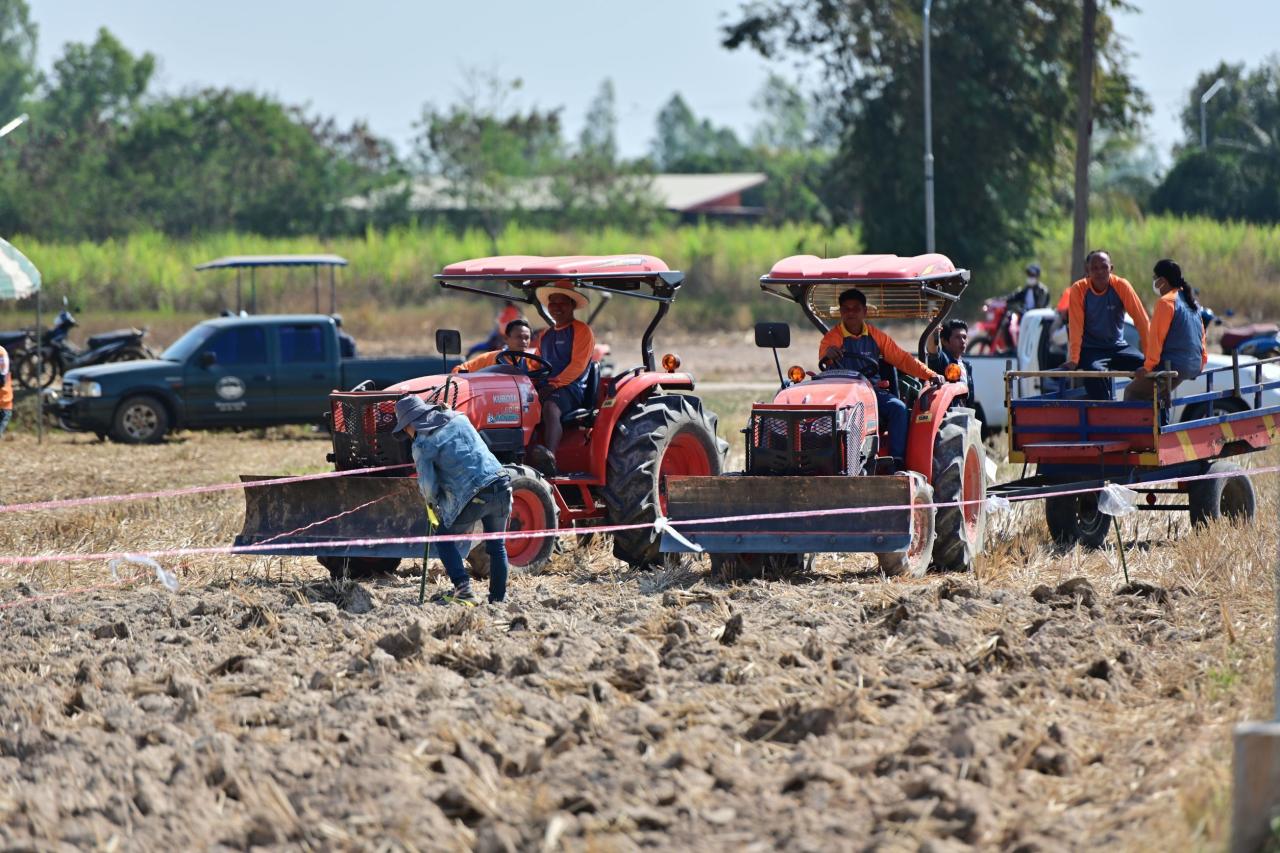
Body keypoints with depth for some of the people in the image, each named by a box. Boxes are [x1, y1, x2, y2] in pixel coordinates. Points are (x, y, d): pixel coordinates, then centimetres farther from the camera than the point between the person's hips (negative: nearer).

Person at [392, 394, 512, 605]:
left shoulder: (422, 444, -2)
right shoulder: (459, 419, 15)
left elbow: (428, 486, -3)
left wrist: (433, 502, 17)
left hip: (472, 496, -6)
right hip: (500, 482, 6)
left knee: (445, 539, 13)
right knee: (496, 545, 19)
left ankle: (463, 590, -2)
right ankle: (498, 598, 22)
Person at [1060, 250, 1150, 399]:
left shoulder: (1121, 286, -9)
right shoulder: (1078, 290, -11)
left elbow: (1141, 320, -12)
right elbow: (1075, 327, -15)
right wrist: (1074, 360, -25)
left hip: (1118, 347, 2)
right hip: (1090, 350, -2)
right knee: (1096, 371, -34)